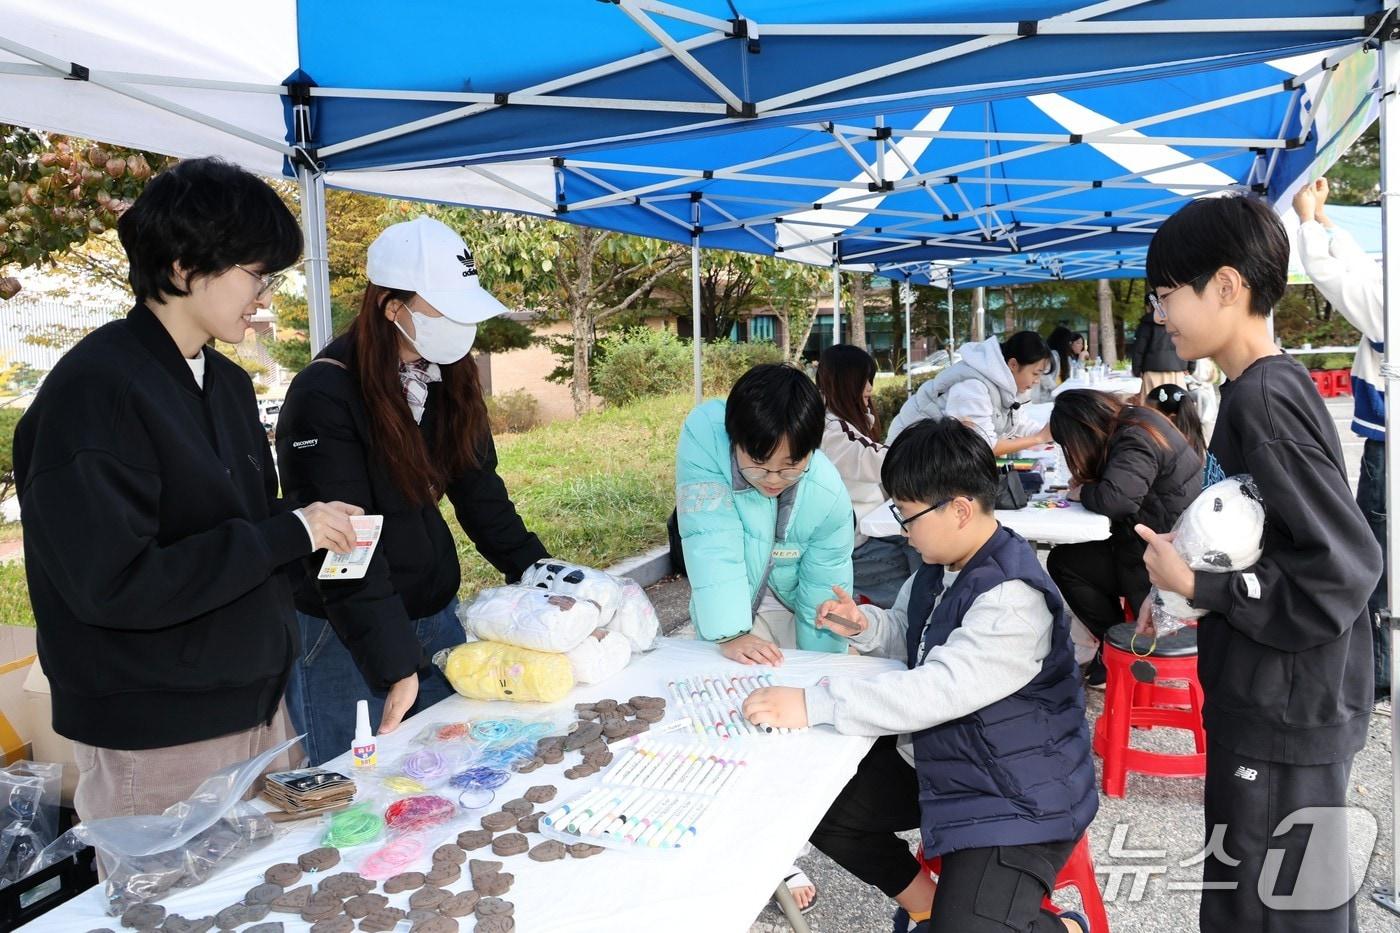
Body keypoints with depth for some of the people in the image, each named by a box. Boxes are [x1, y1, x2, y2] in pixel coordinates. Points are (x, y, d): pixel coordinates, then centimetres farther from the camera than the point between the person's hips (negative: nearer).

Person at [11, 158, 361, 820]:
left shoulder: (228, 382, 9)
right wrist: (288, 534, -20)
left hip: (258, 709, 8)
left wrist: (312, 530, -3)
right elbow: (114, 583, -24)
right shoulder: (93, 392, -17)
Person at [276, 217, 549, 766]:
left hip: (436, 615, 6)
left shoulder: (448, 377, 0)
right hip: (345, 637, -6)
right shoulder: (324, 395, -20)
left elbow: (480, 493, 4)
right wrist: (396, 666, -25)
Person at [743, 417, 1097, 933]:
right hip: (937, 759, 9)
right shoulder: (941, 564, -1)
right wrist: (866, 625, -8)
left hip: (1018, 794, -9)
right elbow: (912, 634, 16)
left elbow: (939, 690, -38)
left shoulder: (1013, 600, -29)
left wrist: (812, 704, -40)